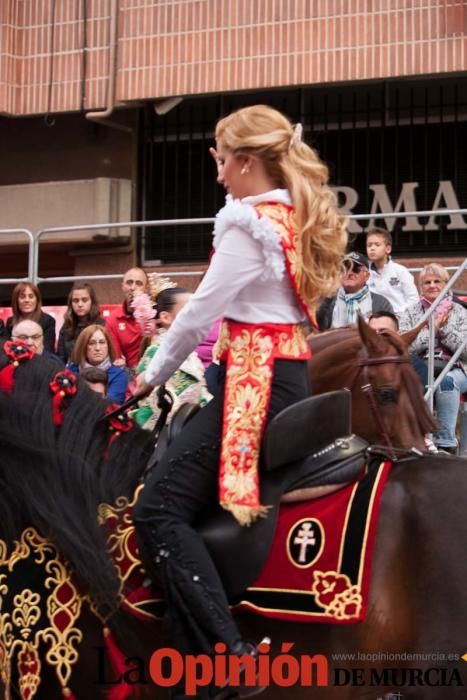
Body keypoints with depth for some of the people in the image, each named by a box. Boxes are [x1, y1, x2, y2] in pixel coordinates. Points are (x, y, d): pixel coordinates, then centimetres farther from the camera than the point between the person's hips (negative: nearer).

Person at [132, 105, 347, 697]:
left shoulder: (249, 220, -13)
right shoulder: (294, 215, 14)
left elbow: (202, 310, -11)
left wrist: (153, 375, 0)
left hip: (255, 380, -10)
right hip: (289, 371, 11)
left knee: (159, 510, -15)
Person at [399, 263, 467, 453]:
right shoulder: (411, 313, 13)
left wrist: (445, 328, -8)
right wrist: (433, 329, -9)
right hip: (422, 369, 1)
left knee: (446, 381, -36)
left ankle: (446, 443, -32)